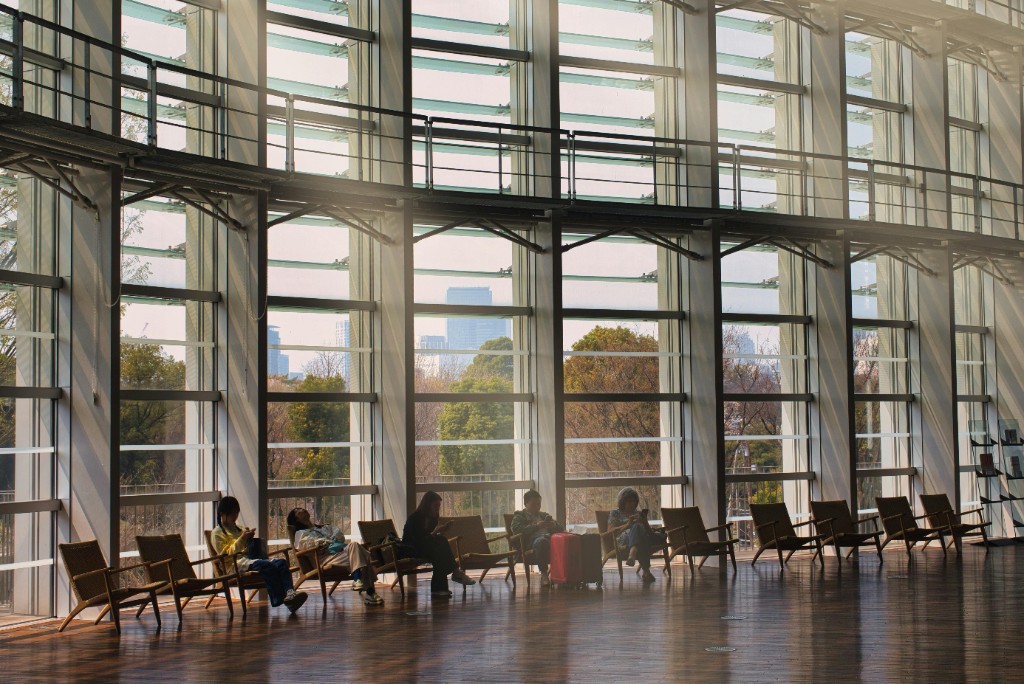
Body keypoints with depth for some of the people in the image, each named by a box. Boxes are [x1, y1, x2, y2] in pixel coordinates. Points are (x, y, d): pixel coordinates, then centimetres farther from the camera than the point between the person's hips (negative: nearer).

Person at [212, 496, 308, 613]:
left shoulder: (237, 529, 33)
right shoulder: (218, 532, 11)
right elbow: (226, 553, -3)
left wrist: (249, 539, 10)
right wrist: (242, 539, -11)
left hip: (249, 558, 7)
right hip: (236, 564, -7)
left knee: (281, 562, -24)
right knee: (268, 566, -36)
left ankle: (290, 592, -47)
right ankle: (279, 599, -43)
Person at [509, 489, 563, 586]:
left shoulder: (544, 515, 36)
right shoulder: (519, 516, 22)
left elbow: (562, 529, 29)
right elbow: (516, 530, 0)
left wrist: (554, 525, 5)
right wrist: (536, 526, -10)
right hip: (532, 540, -3)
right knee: (542, 541, -42)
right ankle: (544, 574, -37)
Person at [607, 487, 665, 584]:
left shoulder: (639, 514, 34)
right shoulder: (615, 513, 24)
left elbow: (650, 532, 25)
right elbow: (610, 530, 6)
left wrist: (645, 523, 3)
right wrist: (627, 525, -6)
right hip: (624, 541, -4)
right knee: (637, 527, -40)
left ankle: (632, 556, -60)